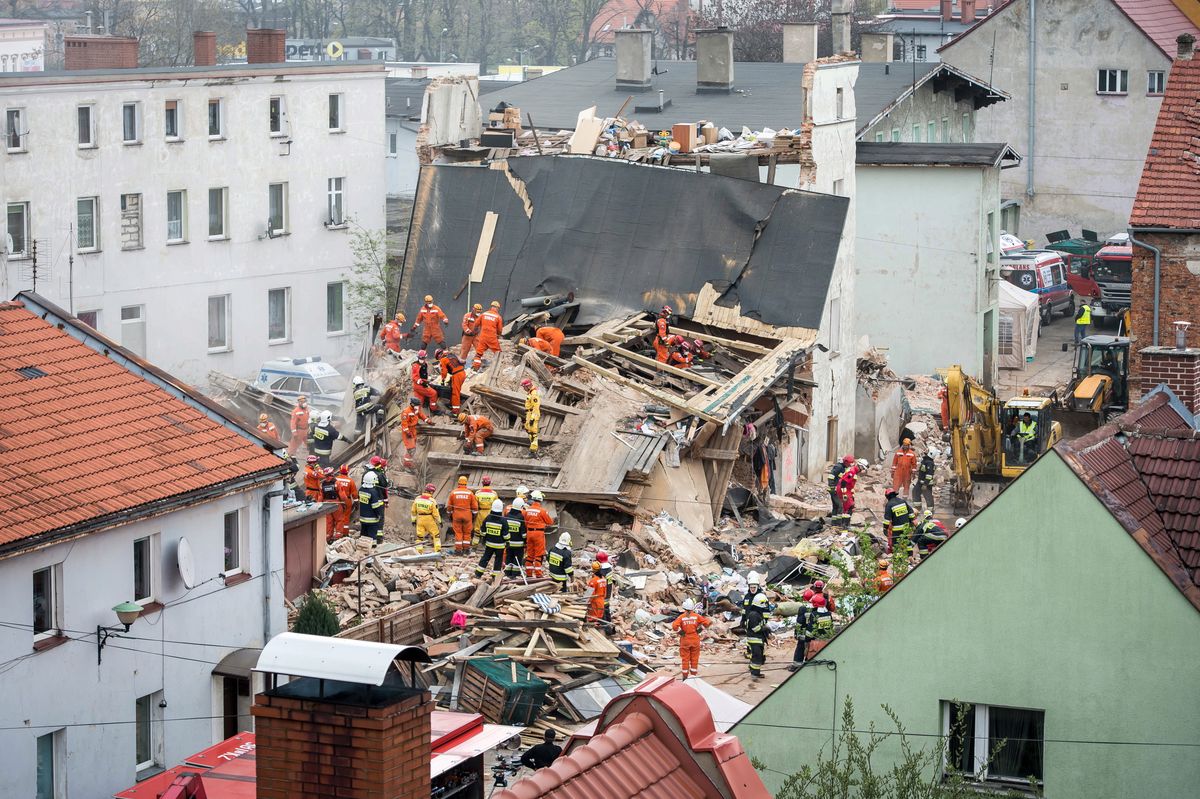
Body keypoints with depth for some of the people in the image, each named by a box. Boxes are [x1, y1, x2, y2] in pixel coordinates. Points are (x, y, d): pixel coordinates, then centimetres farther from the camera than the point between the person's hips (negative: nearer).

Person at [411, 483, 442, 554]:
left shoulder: (417, 498, -3)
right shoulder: (432, 501, -15)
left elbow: (413, 511, 4)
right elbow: (435, 513, -10)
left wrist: (413, 520, 14)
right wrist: (439, 522, 3)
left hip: (420, 519, 3)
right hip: (429, 520, -3)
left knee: (419, 536, 10)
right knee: (436, 535, 11)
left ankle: (419, 551, 8)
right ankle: (437, 550, 8)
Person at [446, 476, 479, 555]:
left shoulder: (453, 493, -2)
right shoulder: (470, 493, -3)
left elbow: (449, 506, 5)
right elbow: (474, 506, 0)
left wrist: (450, 515, 16)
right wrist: (474, 516, 12)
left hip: (456, 515, 0)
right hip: (467, 515, 0)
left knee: (458, 532, 5)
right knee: (467, 532, 11)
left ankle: (458, 549, 2)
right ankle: (466, 548, 13)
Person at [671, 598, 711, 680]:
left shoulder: (681, 617, -9)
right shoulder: (697, 616, -5)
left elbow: (674, 626, -23)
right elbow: (707, 622, -9)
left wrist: (680, 632, -8)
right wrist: (700, 629, 1)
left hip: (685, 640, -1)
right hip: (695, 640, 1)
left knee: (685, 659, 7)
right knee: (694, 659, 11)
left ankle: (685, 676, 9)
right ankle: (694, 675, 14)